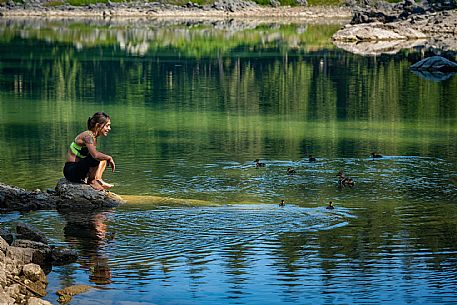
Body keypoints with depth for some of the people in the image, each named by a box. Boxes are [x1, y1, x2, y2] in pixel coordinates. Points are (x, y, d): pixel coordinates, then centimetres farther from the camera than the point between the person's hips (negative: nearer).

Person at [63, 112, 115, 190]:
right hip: (71, 171, -10)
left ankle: (98, 179, 0)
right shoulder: (88, 135, -18)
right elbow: (95, 155, -34)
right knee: (96, 159, -28)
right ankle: (92, 181, -9)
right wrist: (109, 158, -19)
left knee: (103, 159, 13)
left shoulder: (93, 137, 11)